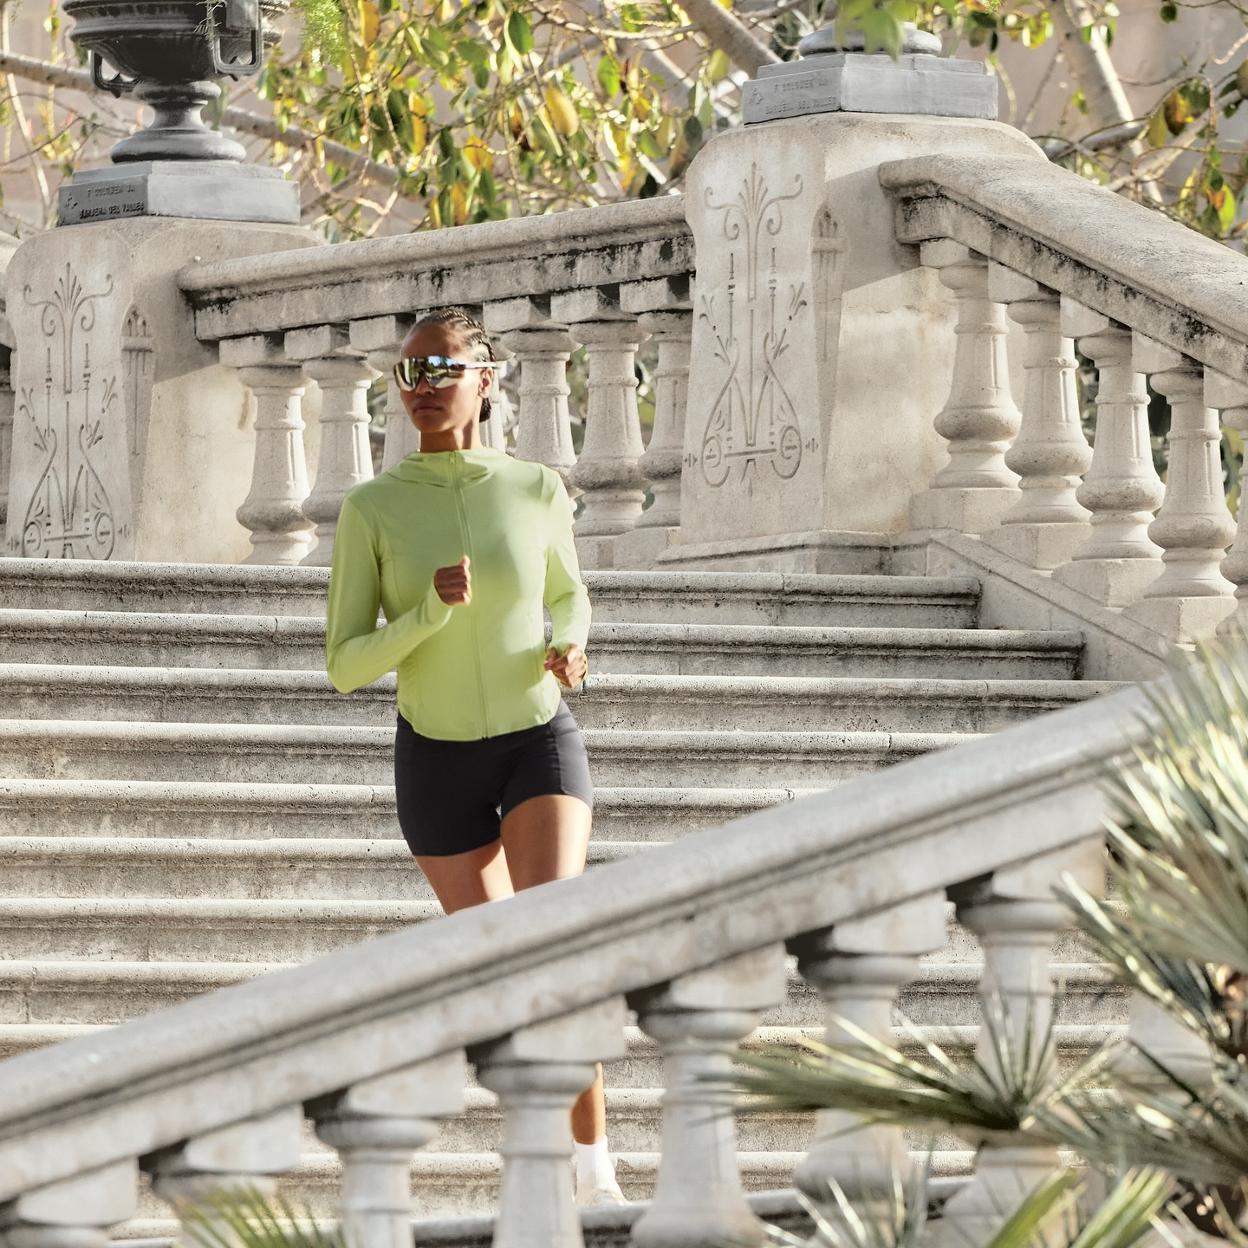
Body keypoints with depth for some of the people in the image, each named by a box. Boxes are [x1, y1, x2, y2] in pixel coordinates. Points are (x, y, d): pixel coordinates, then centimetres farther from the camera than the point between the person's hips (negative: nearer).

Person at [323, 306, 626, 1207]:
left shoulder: (538, 491, -8)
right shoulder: (370, 510, -11)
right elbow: (345, 667, -12)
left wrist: (568, 649, -10)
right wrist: (434, 611, -28)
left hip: (540, 742, -1)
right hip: (438, 761, 1)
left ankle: (596, 1165, -21)